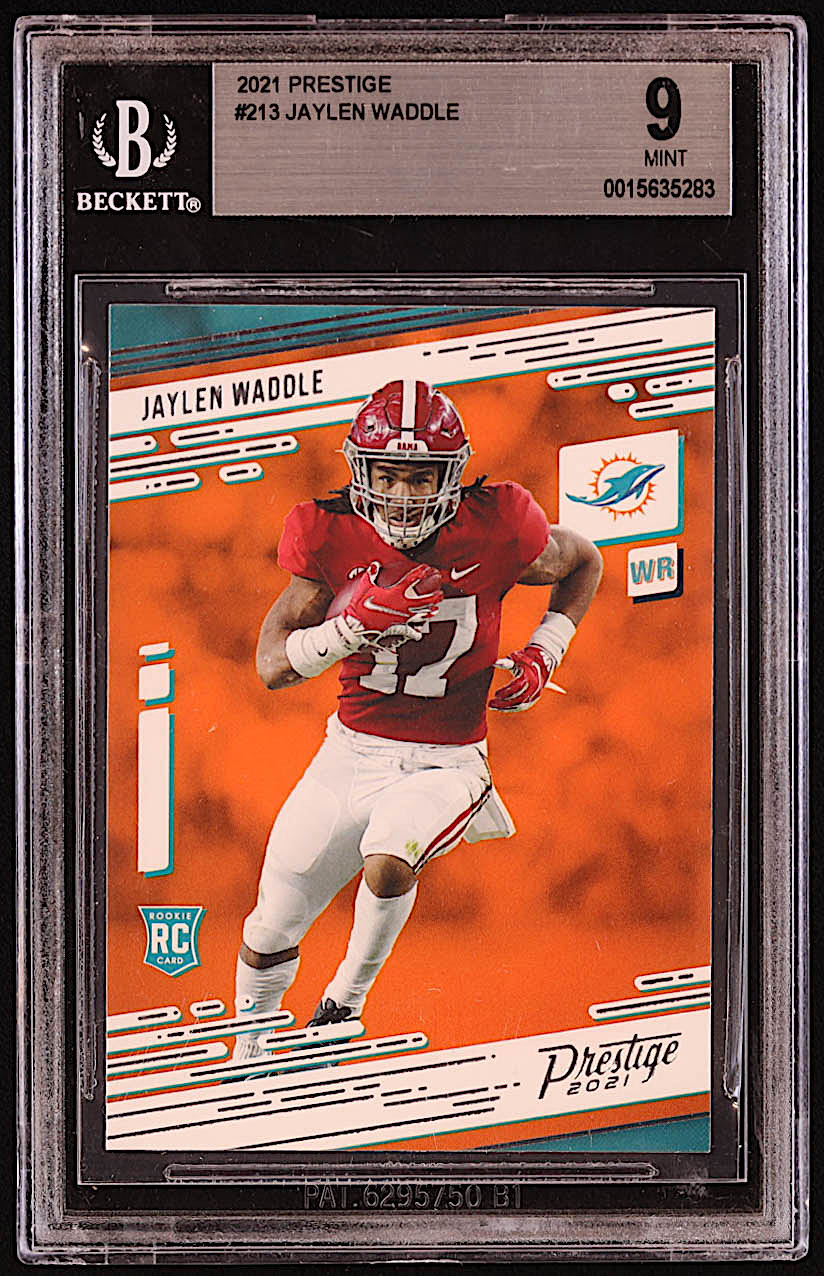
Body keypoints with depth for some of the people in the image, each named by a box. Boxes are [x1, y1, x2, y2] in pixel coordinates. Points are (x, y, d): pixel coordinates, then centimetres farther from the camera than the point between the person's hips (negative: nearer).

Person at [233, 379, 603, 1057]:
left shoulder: (492, 530, -15)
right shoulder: (332, 537, -12)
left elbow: (584, 563, 6)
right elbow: (273, 666, -12)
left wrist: (542, 656, -6)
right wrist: (355, 624, -28)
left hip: (446, 762, -2)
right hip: (351, 749, 3)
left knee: (388, 866, -33)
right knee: (269, 934, 10)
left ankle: (346, 1002, -2)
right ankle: (247, 1062, 39)